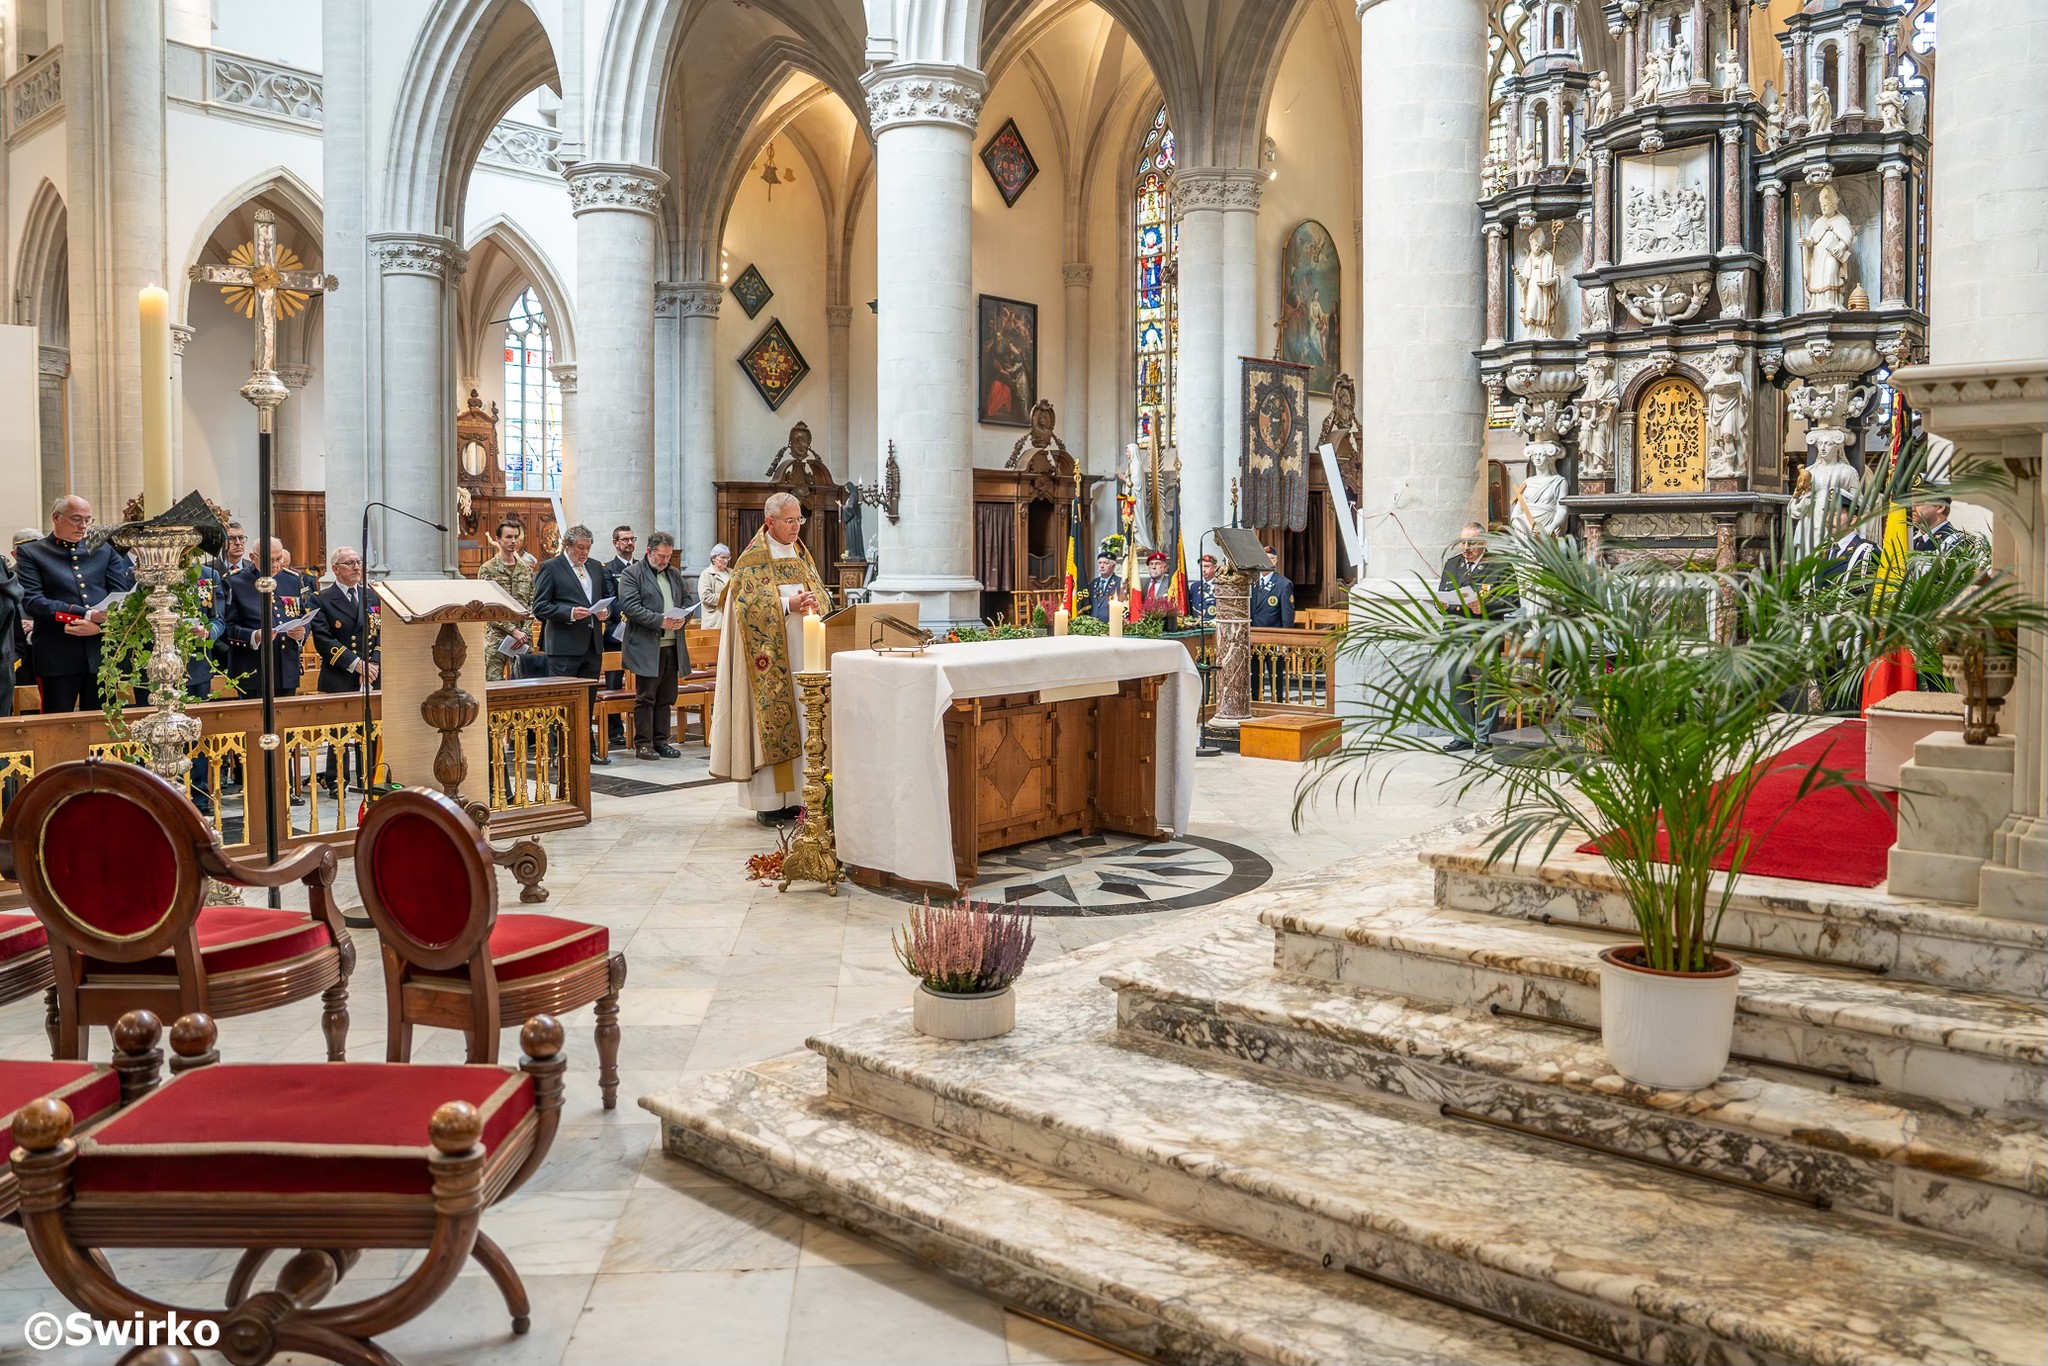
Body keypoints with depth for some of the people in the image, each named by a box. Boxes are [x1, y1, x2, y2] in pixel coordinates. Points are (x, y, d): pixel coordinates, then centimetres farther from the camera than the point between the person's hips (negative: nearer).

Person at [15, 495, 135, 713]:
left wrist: (100, 626, -12)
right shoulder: (31, 553, 5)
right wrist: (87, 615, -16)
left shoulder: (103, 550, 15)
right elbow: (32, 602, -7)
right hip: (57, 657, -3)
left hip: (102, 654, 3)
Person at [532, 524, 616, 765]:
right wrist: (570, 613, -21)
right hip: (564, 647, -6)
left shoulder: (596, 567, 14)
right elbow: (539, 607, -8)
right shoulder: (550, 568, -4)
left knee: (588, 700, 12)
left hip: (592, 645, 6)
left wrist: (605, 611, 1)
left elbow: (606, 597, 23)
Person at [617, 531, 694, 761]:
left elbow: (687, 601, 20)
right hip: (646, 646, -6)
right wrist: (659, 621, -20)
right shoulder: (632, 574, -3)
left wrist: (682, 617, -3)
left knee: (666, 698, 10)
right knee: (645, 698, -3)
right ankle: (643, 744, 2)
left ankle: (661, 741, 17)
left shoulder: (675, 574, 17)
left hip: (672, 646, 6)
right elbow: (630, 606, -13)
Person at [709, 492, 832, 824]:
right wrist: (788, 604, -20)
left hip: (802, 652, 7)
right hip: (770, 658, -7)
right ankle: (768, 802, -2)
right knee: (770, 721, -7)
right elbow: (748, 604, -13)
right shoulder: (753, 558, -5)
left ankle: (794, 795, 11)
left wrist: (815, 601, -7)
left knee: (798, 723, 6)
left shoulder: (801, 555, 16)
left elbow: (822, 594, 16)